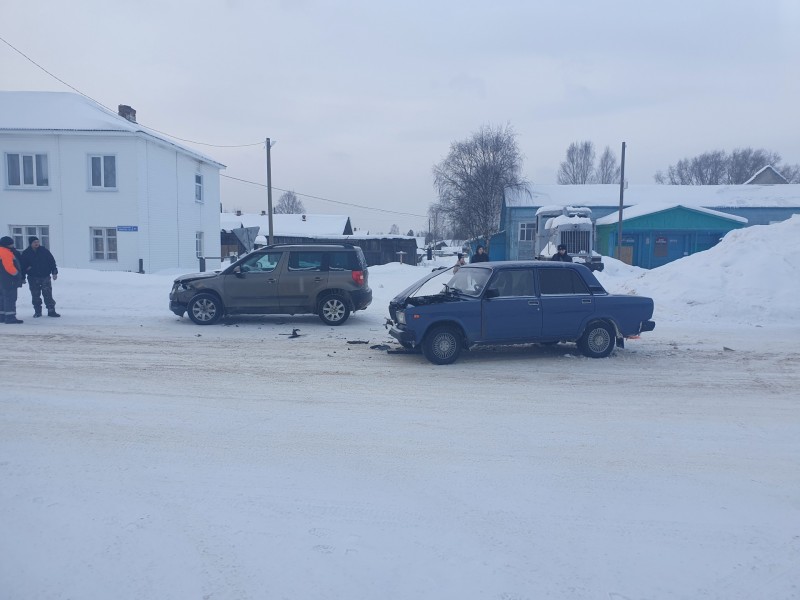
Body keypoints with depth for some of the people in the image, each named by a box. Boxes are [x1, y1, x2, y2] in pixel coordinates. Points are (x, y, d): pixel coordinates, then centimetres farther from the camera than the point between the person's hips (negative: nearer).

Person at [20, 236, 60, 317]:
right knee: (35, 296, 6)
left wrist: (54, 272, -2)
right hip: (33, 278, 1)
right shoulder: (26, 253, 1)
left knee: (48, 295, -3)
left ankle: (51, 311, -1)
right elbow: (23, 266, 5)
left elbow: (52, 261, 4)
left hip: (45, 277, 0)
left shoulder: (44, 251, 1)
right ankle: (37, 311, 16)